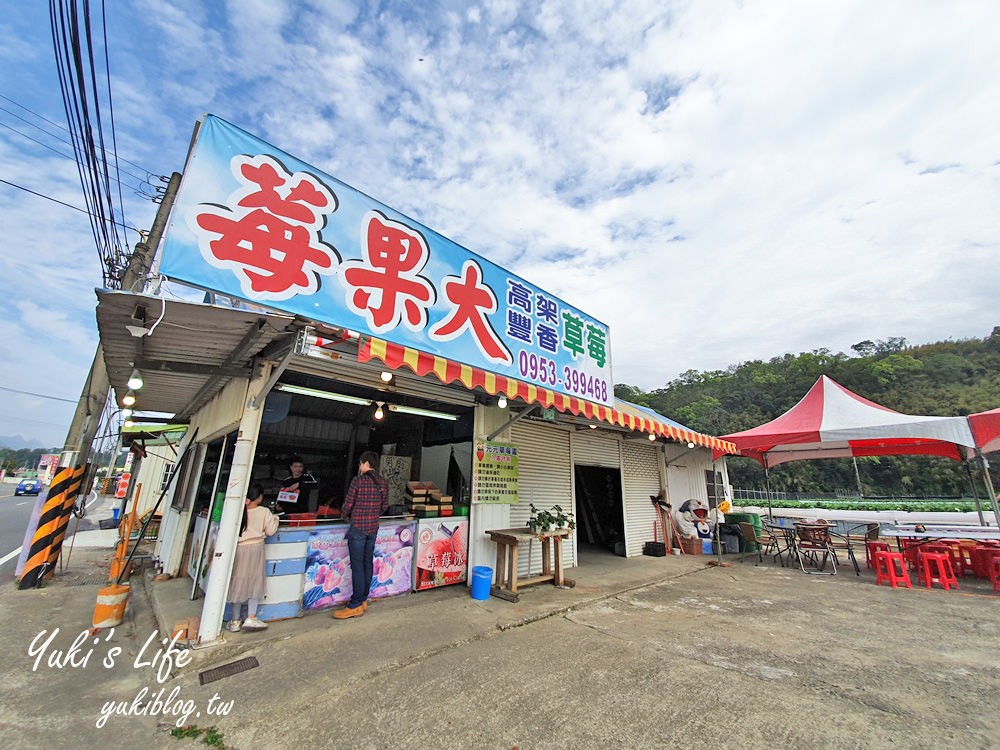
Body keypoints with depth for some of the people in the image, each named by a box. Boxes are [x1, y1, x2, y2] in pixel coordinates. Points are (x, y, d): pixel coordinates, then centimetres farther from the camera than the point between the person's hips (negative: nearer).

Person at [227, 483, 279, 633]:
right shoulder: (264, 512, -10)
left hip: (238, 549, 2)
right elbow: (270, 531, -4)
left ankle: (235, 621, 21)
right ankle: (251, 618, 8)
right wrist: (275, 518, 11)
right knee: (255, 582, 11)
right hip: (255, 548, -2)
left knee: (238, 582, 12)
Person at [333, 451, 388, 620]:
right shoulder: (383, 483, 3)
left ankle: (355, 606, 8)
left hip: (358, 527, -6)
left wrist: (344, 515, 12)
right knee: (368, 563, 14)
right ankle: (363, 600, 25)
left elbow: (348, 504, -8)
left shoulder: (358, 480, -13)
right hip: (374, 527, 6)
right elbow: (385, 505, 9)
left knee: (357, 566, 1)